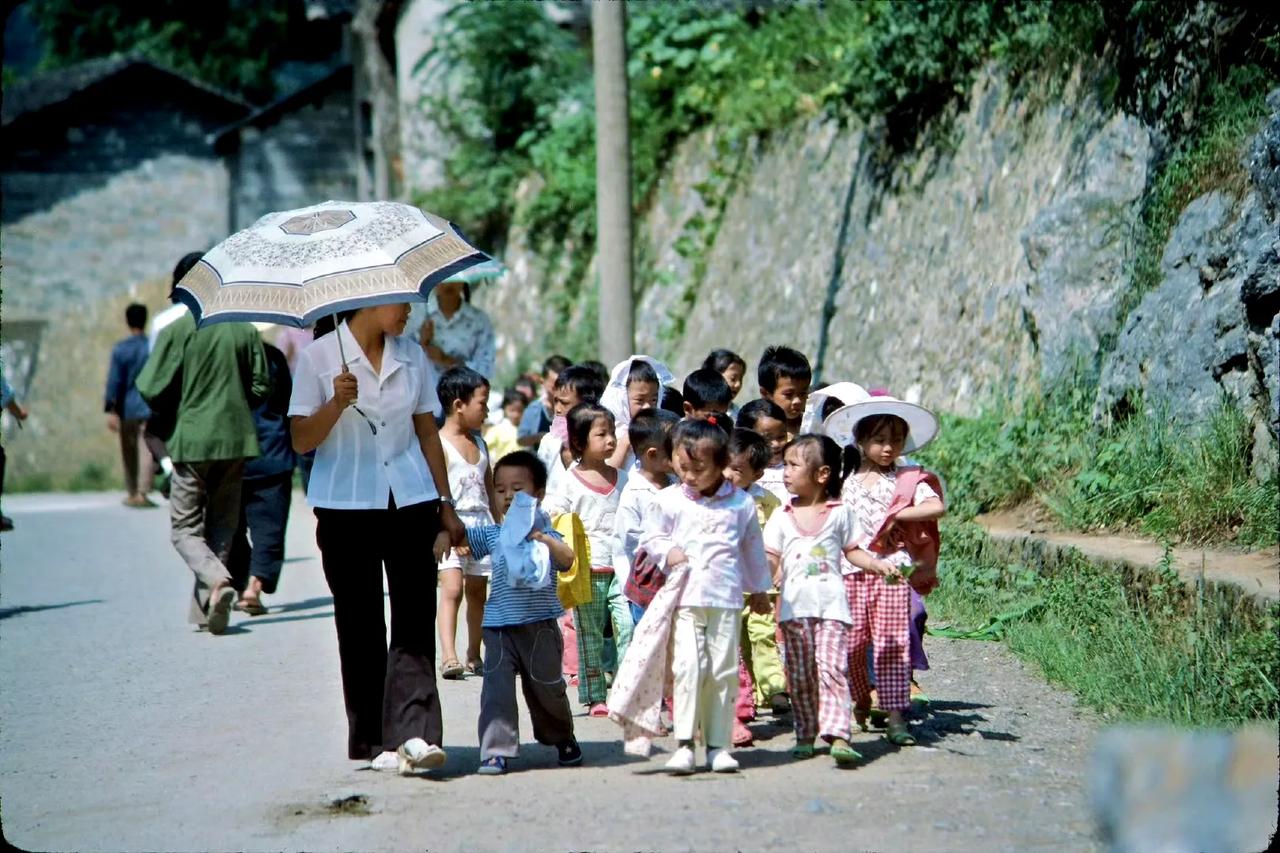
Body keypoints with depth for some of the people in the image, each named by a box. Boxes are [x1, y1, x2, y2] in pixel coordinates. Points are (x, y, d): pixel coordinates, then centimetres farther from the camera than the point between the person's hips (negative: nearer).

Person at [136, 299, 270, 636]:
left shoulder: (177, 330, -9)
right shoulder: (246, 330, 2)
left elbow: (151, 389, -9)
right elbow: (261, 388, 6)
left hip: (192, 440, -4)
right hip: (236, 440, 4)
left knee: (186, 528, 5)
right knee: (222, 527, 13)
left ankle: (216, 580, -22)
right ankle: (205, 610, 12)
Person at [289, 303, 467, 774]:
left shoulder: (411, 356, 10)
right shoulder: (319, 358, -2)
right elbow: (301, 440, -6)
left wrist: (446, 505, 14)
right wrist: (337, 404, -24)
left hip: (409, 502, 3)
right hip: (346, 507, -3)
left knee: (416, 619, -8)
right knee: (361, 625, 2)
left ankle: (414, 734, -14)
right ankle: (373, 741, 10)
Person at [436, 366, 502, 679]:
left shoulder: (479, 443, 16)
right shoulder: (439, 445, -8)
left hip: (481, 525, 7)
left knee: (477, 591, 10)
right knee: (452, 588, -17)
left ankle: (474, 656, 18)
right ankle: (448, 656, -22)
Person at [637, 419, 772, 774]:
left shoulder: (740, 503, 6)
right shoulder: (668, 500, 3)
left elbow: (753, 548, 17)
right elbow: (650, 537, 12)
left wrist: (759, 590, 26)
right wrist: (667, 552, -9)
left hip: (727, 599, 1)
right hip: (685, 599, -1)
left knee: (724, 671, 4)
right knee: (687, 666, -13)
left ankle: (718, 745, 11)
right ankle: (684, 742, -10)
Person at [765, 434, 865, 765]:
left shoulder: (840, 513, 6)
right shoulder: (782, 517, 10)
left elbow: (851, 550, 15)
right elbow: (771, 558, 6)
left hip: (831, 604, -3)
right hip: (794, 605, 3)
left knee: (832, 668, -14)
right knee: (799, 675, 7)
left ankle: (837, 734, -22)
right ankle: (805, 735, 16)